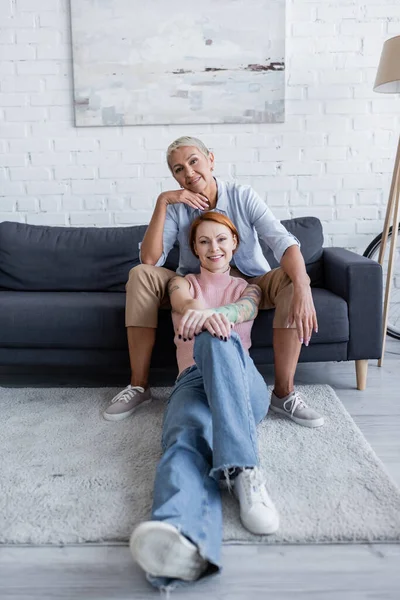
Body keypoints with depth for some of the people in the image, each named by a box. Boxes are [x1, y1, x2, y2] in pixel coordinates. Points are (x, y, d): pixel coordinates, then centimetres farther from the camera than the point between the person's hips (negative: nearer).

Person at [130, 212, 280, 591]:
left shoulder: (248, 289, 27)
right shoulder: (181, 284, 25)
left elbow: (243, 310, -1)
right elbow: (185, 303, -3)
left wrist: (210, 314, -29)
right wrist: (204, 314, -32)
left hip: (243, 385, 0)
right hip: (193, 381, 0)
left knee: (215, 339, -36)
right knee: (187, 435, -36)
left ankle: (241, 469, -48)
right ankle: (183, 544, -66)